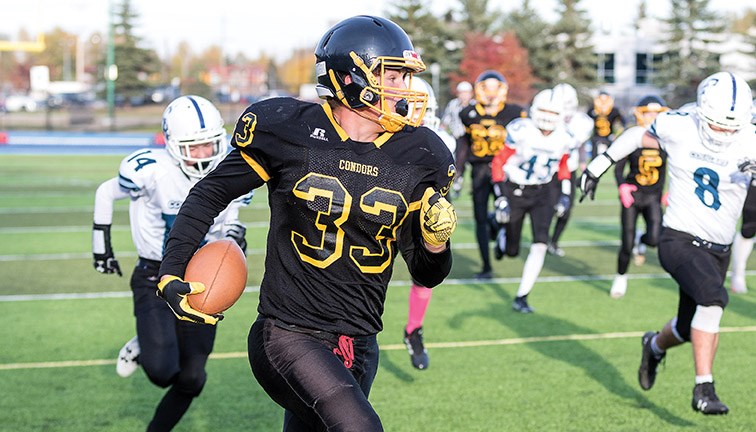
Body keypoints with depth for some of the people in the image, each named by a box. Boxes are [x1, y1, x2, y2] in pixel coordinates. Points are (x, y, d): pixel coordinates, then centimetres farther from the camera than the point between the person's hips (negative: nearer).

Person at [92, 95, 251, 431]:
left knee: (191, 380, 6)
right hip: (155, 280, -4)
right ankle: (142, 349, 17)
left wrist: (234, 233, -12)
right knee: (162, 372, -20)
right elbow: (106, 193, 1)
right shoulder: (151, 169, -19)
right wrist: (102, 245, 4)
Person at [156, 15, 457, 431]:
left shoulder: (417, 159, 1)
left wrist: (437, 238, -13)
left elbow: (426, 275, 8)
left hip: (359, 346, 5)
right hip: (290, 334, -5)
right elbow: (211, 193, 5)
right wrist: (171, 273, -2)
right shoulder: (289, 132, -9)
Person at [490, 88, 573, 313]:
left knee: (540, 244, -13)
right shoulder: (521, 131, -20)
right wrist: (500, 197, -18)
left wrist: (565, 193, 3)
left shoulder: (563, 137, -6)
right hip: (514, 191, -3)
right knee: (512, 251, 5)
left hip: (542, 194, 3)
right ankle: (502, 237, 45)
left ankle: (521, 297, -3)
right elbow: (499, 162, -13)